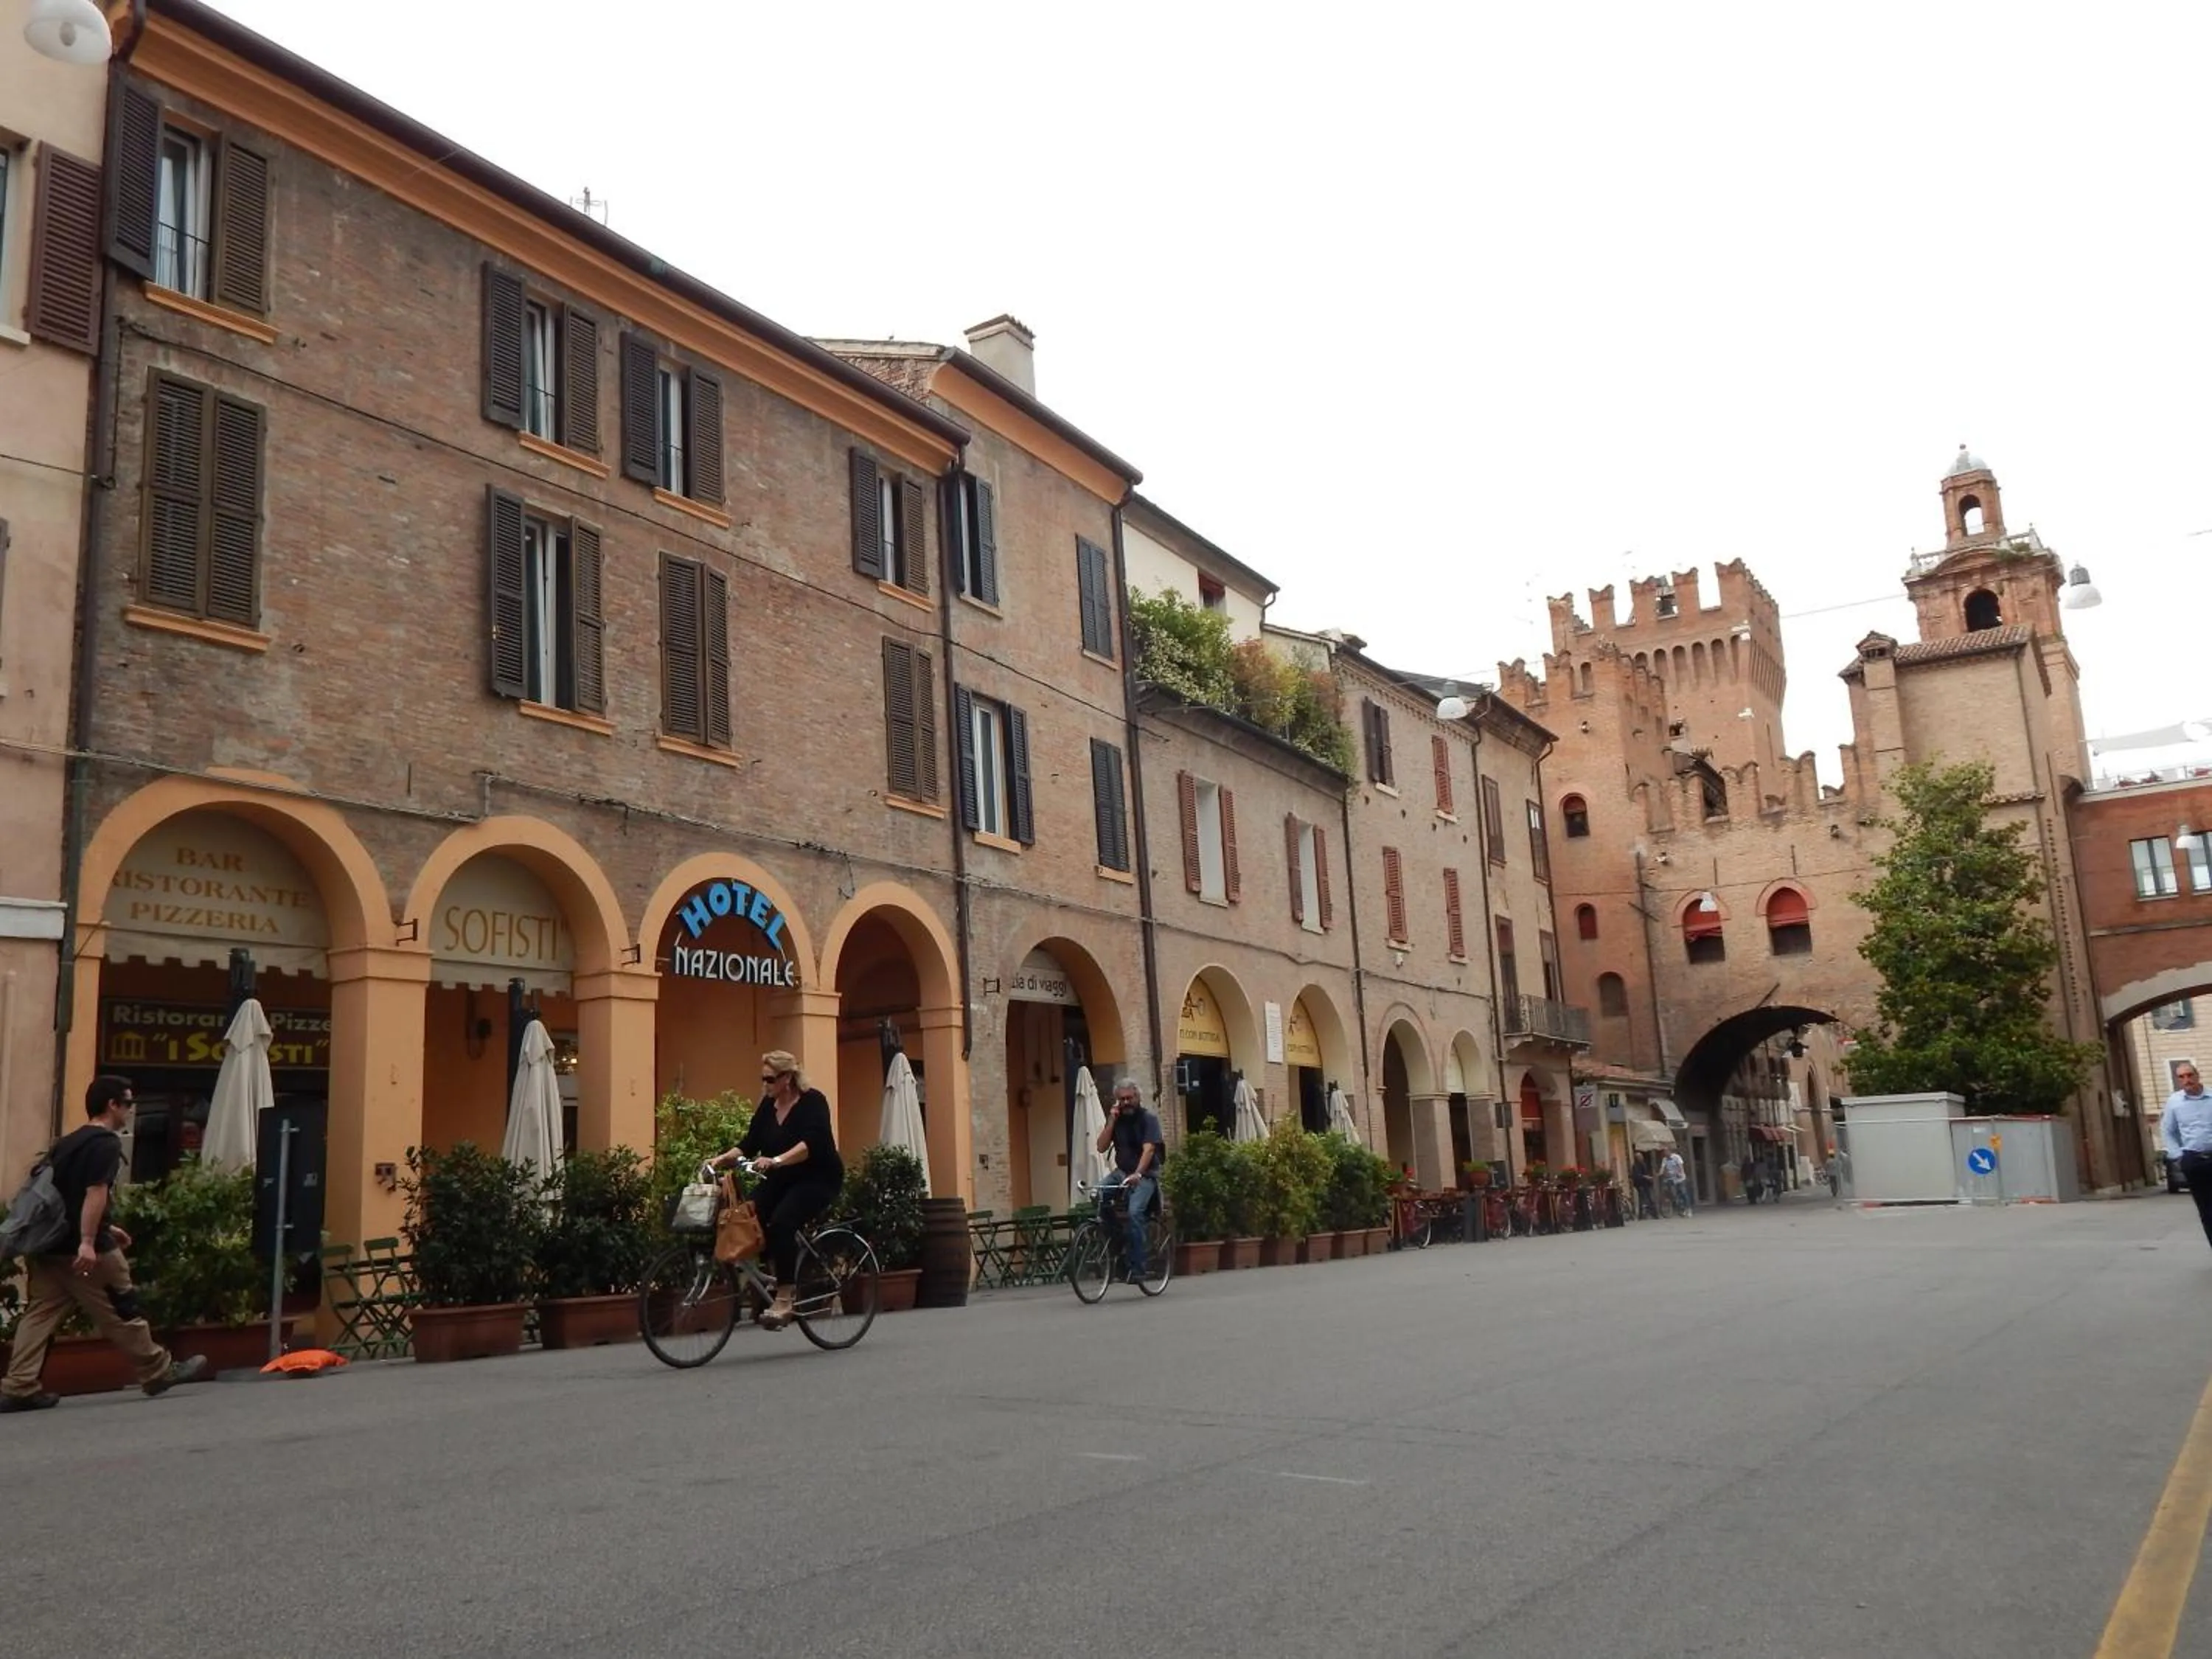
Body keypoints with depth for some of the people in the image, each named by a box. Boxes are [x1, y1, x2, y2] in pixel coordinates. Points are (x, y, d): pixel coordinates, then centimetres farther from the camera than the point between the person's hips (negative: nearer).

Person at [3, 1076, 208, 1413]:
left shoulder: (67, 1142, 18)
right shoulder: (107, 1143, -11)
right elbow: (95, 1193, -22)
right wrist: (88, 1241, -26)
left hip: (50, 1243, 8)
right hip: (84, 1249, -8)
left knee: (41, 1314, 7)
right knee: (120, 1313, 2)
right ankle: (159, 1372, 13)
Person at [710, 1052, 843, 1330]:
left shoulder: (813, 1101, -16)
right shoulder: (768, 1105, 4)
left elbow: (811, 1144, -31)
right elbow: (750, 1144, 1)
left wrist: (775, 1161, -45)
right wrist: (722, 1159, -16)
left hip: (818, 1179, -7)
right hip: (782, 1180, 7)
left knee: (781, 1222, -29)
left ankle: (784, 1299, -22)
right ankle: (784, 1282, -3)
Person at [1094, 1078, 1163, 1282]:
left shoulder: (1149, 1118, -7)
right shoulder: (1117, 1120, 8)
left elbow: (1148, 1149, -21)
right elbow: (1101, 1147, -2)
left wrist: (1137, 1174, -36)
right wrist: (1112, 1120, -10)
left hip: (1145, 1175, -5)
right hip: (1122, 1172, 5)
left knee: (1134, 1212, -28)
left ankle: (1137, 1268, -22)